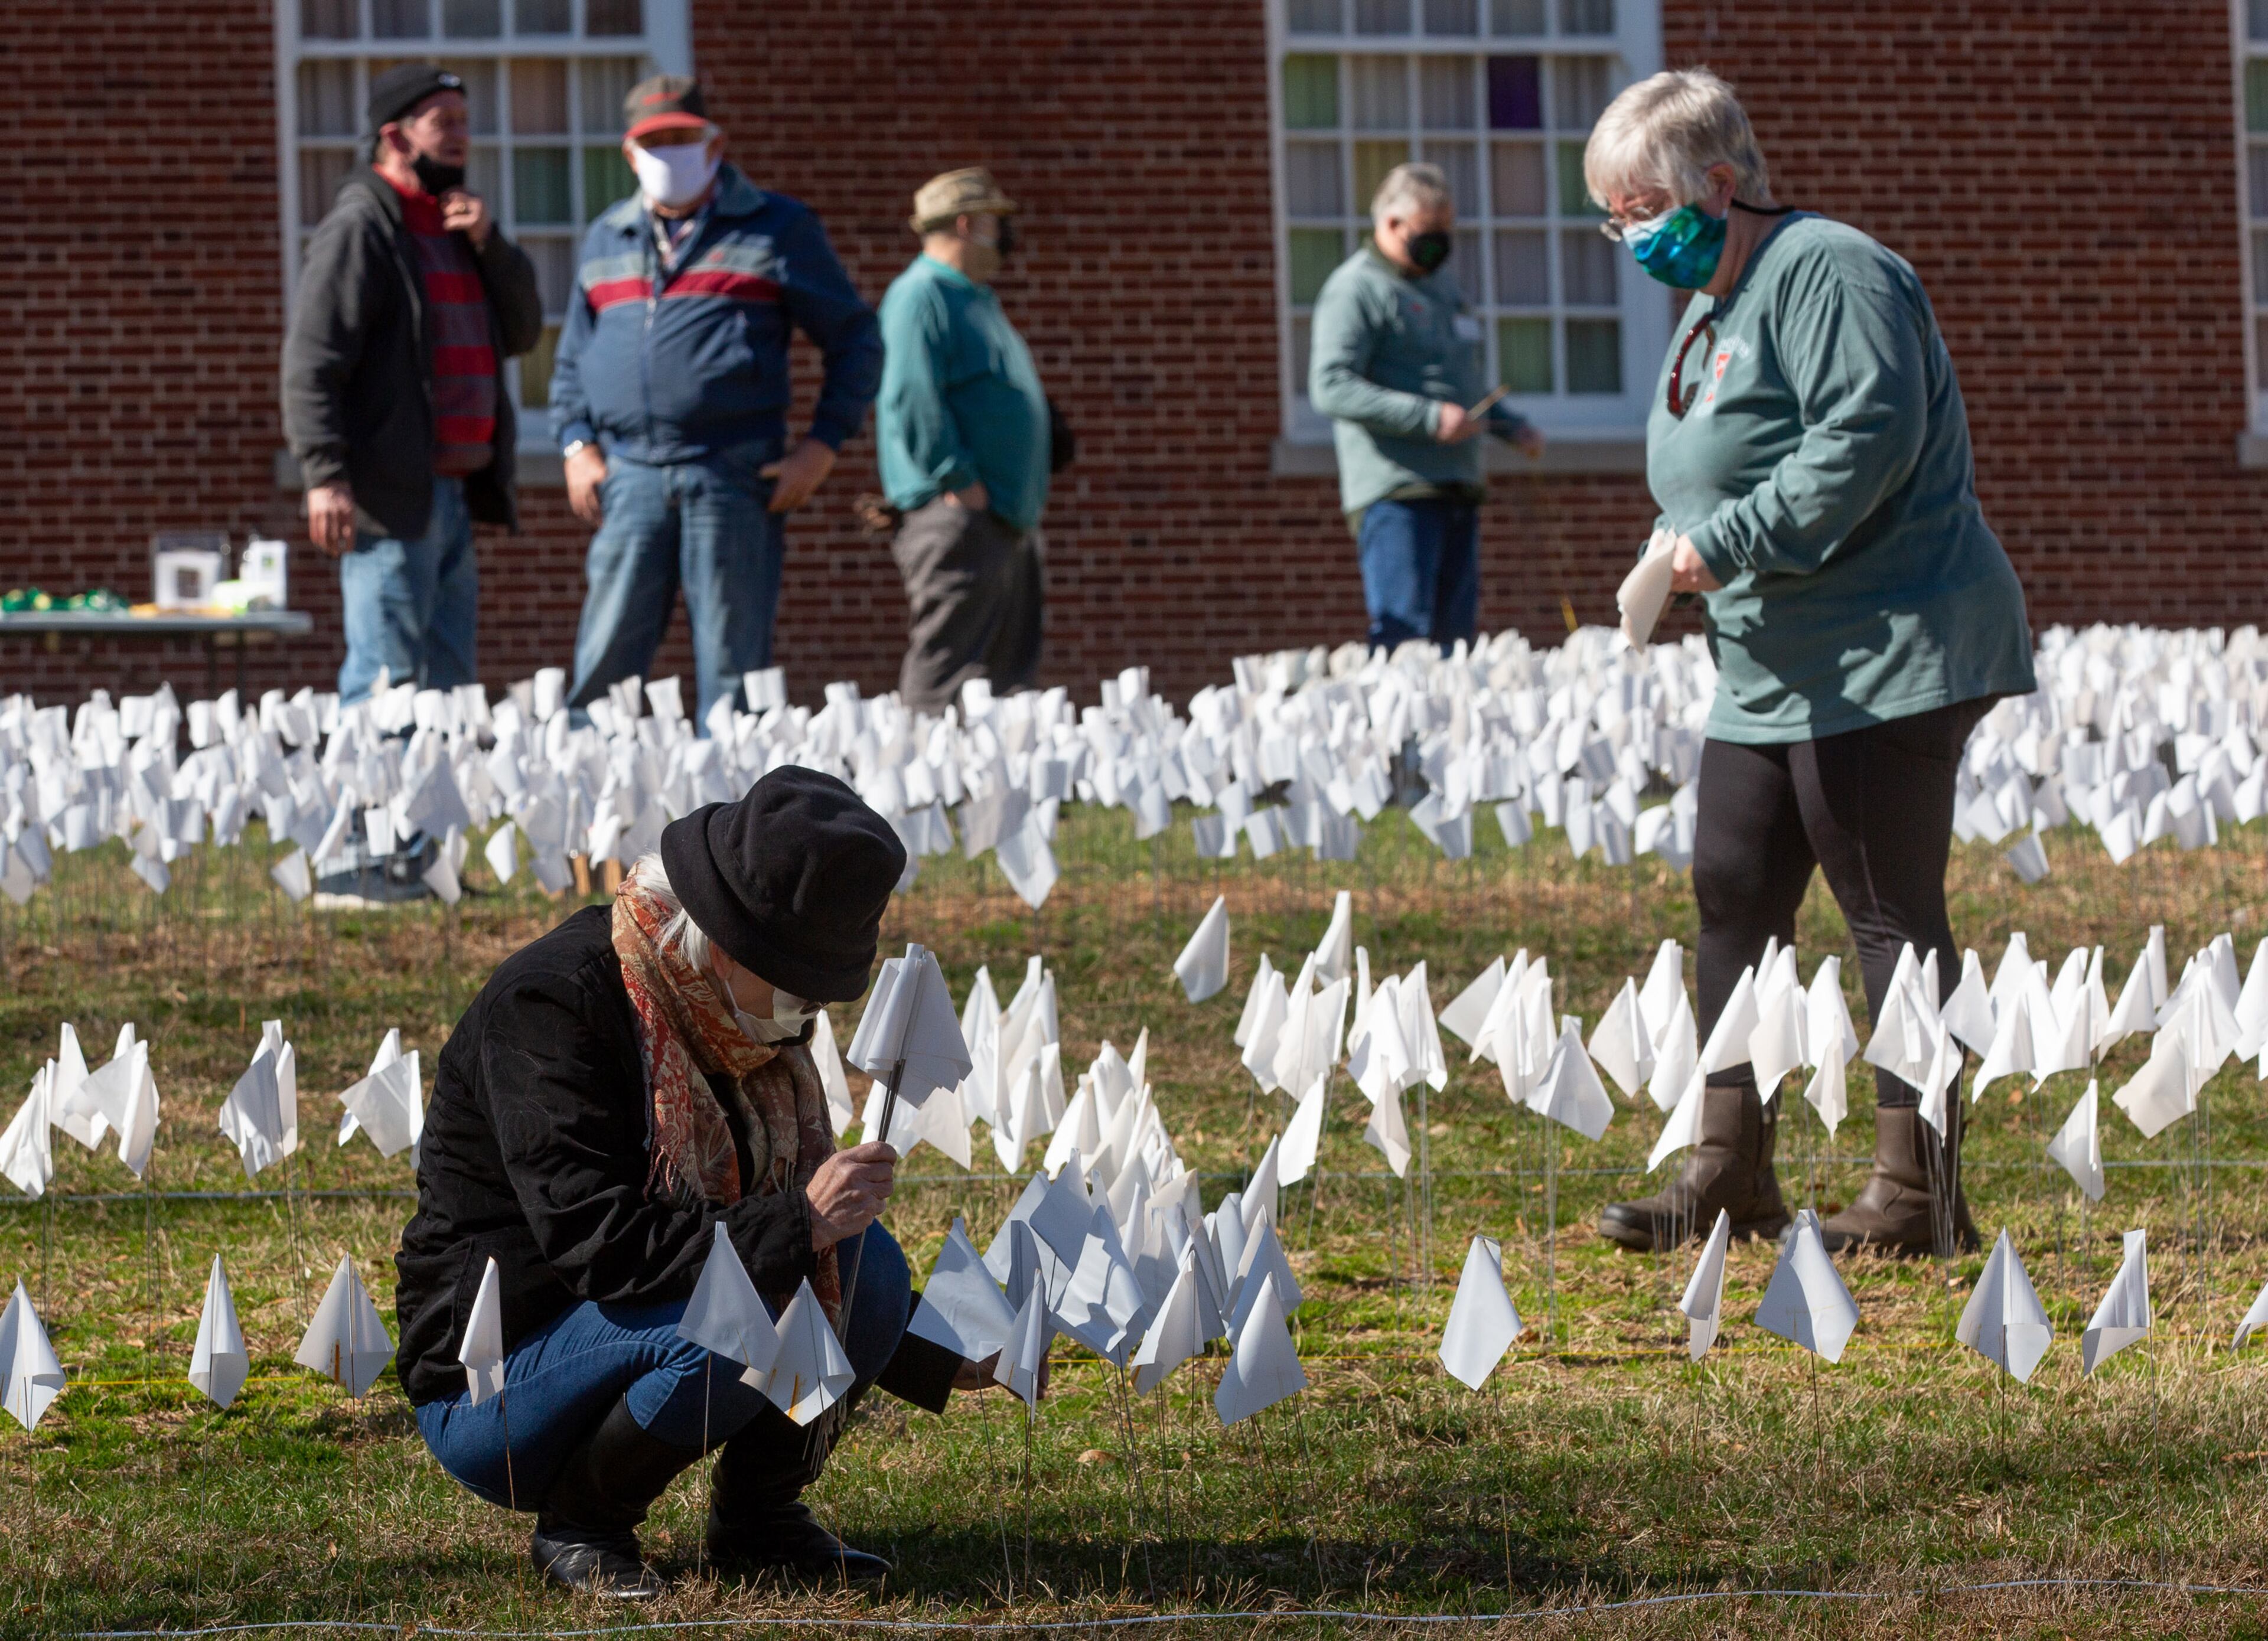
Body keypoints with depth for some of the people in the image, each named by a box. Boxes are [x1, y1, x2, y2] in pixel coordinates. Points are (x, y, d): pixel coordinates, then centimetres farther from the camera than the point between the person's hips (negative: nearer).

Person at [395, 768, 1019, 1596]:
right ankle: (577, 1524, -10)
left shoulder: (735, 1022, 4)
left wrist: (941, 1361, 6)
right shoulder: (549, 1003, -22)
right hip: (486, 1387, -8)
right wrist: (796, 1222, -34)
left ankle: (757, 1509, 5)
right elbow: (597, 1244, -30)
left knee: (865, 1264, -11)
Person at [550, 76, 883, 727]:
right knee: (603, 662, -1)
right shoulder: (607, 239, 18)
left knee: (731, 664, -2)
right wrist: (576, 445, 7)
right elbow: (572, 358, 24)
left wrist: (822, 445, -2)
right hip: (629, 478, 3)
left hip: (732, 481, -3)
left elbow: (856, 340, 7)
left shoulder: (778, 229, 6)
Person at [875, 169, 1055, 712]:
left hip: (1010, 521, 10)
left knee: (1010, 677, 8)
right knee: (946, 674, -12)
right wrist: (960, 483, -22)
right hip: (960, 519, -10)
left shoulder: (975, 299, 22)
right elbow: (912, 398, -20)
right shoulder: (920, 296, -10)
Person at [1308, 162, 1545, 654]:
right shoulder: (1357, 289, -7)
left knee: (1456, 629, 7)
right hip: (1395, 492, -9)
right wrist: (1428, 417, -23)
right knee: (1404, 635, -15)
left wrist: (1513, 426, 15)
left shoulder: (1442, 286, 22)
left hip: (1456, 487, 9)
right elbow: (1331, 388, -18)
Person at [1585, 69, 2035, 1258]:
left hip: (1887, 659, -10)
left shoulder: (1824, 271, -13)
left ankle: (1918, 1192, -2)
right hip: (1773, 672, 10)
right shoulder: (1712, 316, 18)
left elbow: (1869, 436, -25)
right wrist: (1685, 555, 5)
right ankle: (1730, 1173, 15)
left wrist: (1728, 541, -22)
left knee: (1891, 914, -6)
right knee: (1733, 896, 9)